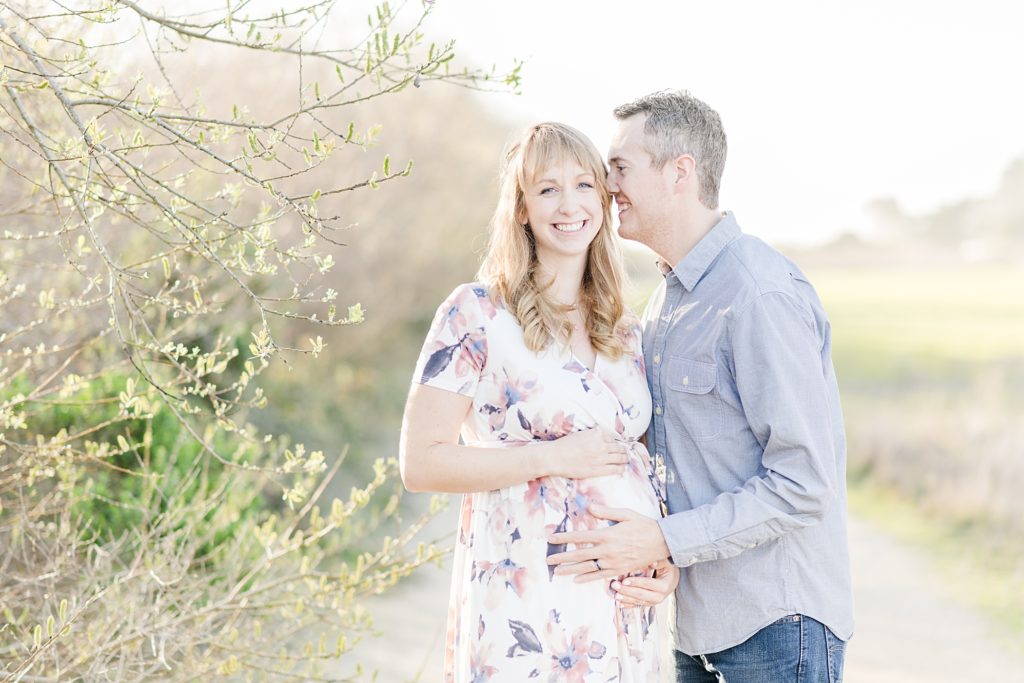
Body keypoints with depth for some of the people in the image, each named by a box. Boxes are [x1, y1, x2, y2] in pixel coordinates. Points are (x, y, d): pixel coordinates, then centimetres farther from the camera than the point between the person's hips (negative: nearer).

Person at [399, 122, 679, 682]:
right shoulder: (475, 314, -6)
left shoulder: (626, 332, 11)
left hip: (624, 609, 5)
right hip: (522, 609, -5)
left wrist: (669, 563, 1)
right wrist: (553, 456, -16)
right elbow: (420, 463, -11)